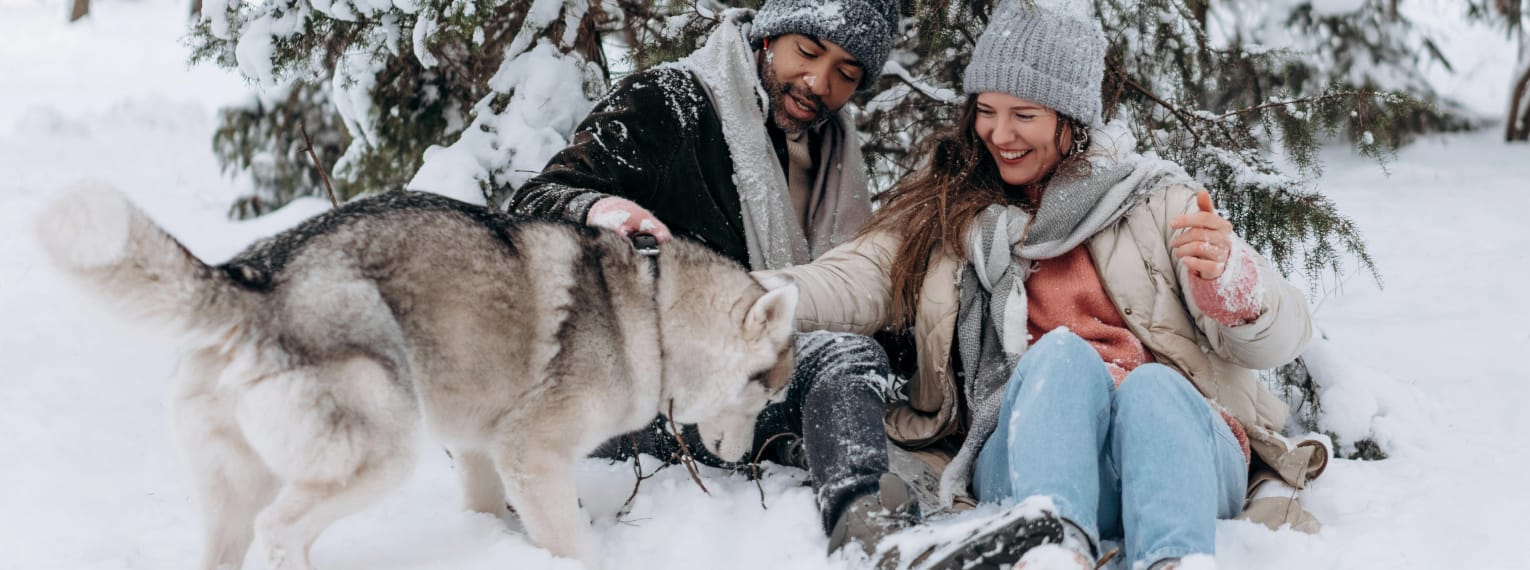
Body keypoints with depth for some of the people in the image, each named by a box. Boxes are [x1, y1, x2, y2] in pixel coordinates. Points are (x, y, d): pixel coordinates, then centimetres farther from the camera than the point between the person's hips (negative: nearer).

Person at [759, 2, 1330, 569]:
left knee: (1149, 383, -33)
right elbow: (855, 282, 5)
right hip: (1026, 456, 0)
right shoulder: (946, 212, 22)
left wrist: (1228, 277, -18)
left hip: (1177, 441, 0)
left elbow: (1281, 337, 5)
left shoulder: (1153, 200, 14)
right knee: (1061, 351, -30)